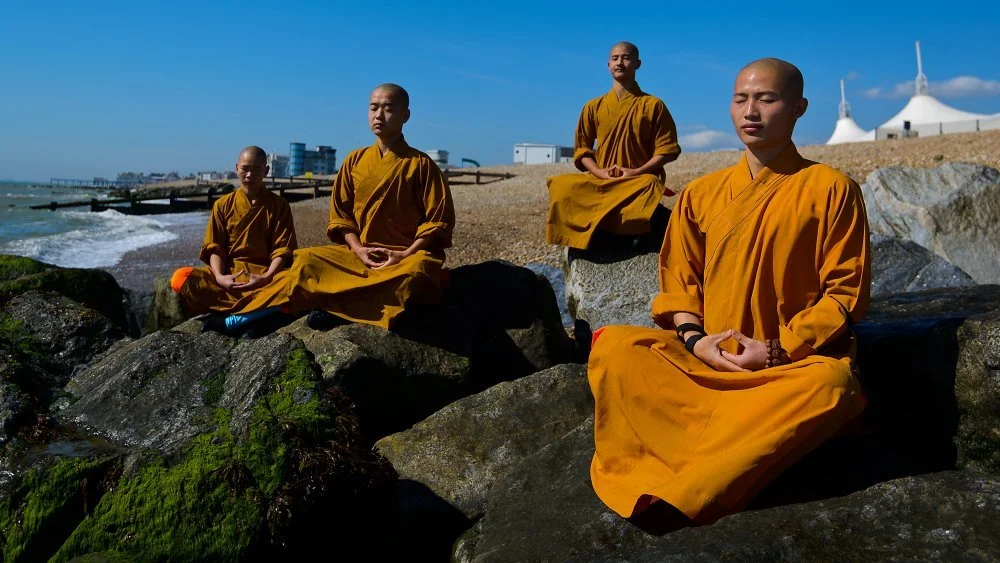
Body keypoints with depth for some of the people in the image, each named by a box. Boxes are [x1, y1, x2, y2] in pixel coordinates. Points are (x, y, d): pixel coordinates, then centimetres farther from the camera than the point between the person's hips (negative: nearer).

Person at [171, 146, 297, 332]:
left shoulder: (279, 205, 4)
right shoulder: (223, 205, 8)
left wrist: (266, 278, -21)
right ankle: (257, 312, -31)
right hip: (228, 272, 2)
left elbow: (283, 249, -3)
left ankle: (231, 320, -34)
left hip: (265, 273, -2)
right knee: (181, 278, -25)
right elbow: (214, 247, 4)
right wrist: (219, 277, -17)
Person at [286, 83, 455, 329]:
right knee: (305, 260, -16)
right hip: (360, 253, 4)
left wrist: (405, 255, -15)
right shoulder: (354, 161, 8)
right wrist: (358, 249, -7)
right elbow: (340, 214, 11)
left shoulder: (420, 164, -2)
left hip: (408, 254, -3)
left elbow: (439, 220, -4)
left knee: (416, 273, -39)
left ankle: (336, 306, -26)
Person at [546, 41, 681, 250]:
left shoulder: (653, 105, 7)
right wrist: (599, 172, -8)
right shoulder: (594, 106, 13)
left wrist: (636, 172, -12)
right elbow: (582, 149, 12)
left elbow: (666, 150, 2)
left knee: (651, 187, -38)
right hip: (600, 181, 2)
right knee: (561, 186, -26)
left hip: (639, 181, -2)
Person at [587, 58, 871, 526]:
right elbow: (678, 278, 13)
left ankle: (672, 496, -37)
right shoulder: (701, 194, 11)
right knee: (613, 348, -22)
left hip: (796, 363, -2)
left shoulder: (830, 188, 1)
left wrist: (780, 350, -14)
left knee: (831, 383, -38)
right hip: (705, 358, 3)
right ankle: (712, 468, -31)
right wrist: (693, 338, -6)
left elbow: (846, 290, -2)